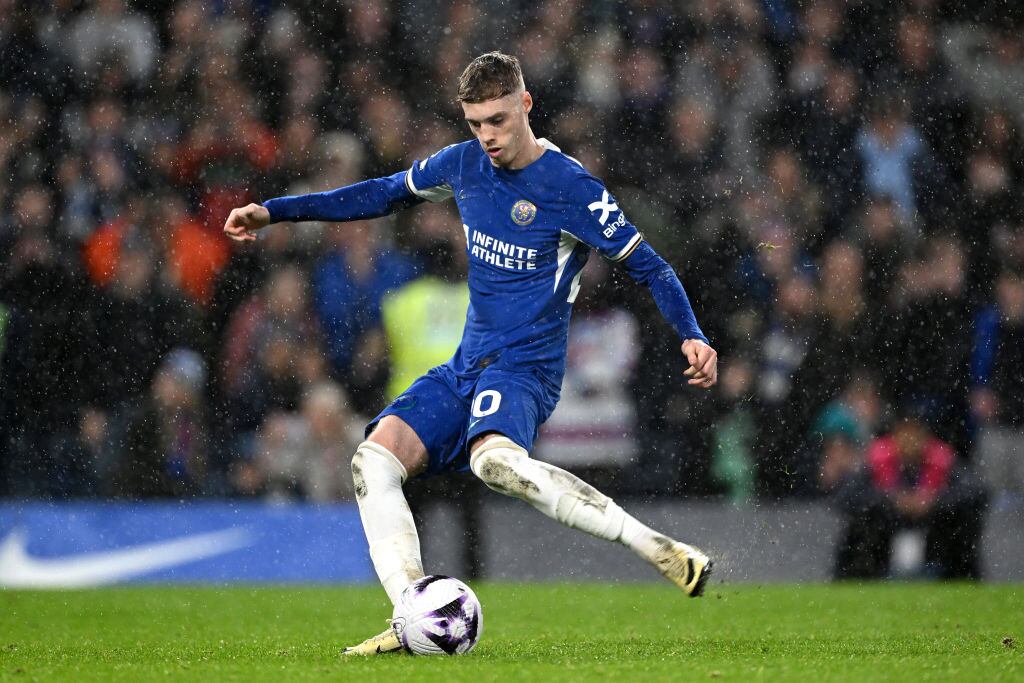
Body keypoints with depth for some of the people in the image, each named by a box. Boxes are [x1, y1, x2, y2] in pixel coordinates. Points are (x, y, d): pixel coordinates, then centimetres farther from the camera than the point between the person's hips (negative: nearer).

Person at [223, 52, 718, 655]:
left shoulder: (571, 187, -11)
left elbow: (648, 265, -7)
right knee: (375, 459, -14)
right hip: (466, 369, 7)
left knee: (496, 461, -38)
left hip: (525, 368, -7)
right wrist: (272, 212, 22)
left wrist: (692, 335, -22)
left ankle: (663, 552, -37)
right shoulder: (463, 164, 8)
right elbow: (385, 194, 22)